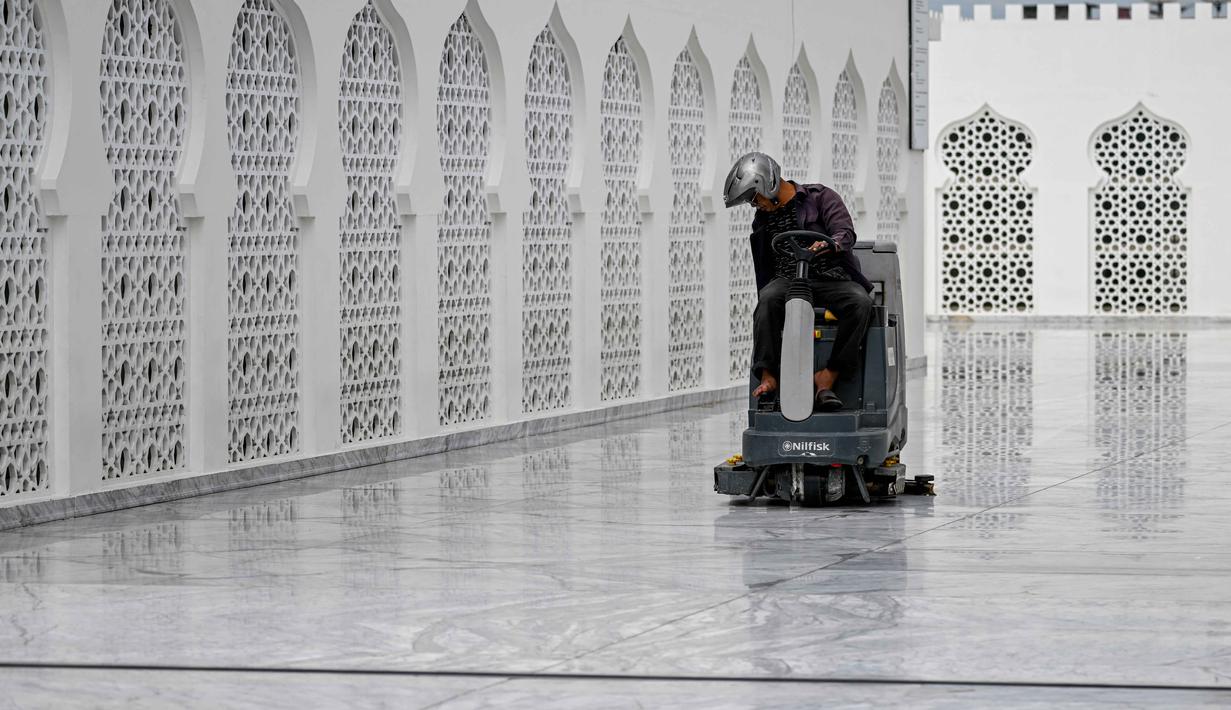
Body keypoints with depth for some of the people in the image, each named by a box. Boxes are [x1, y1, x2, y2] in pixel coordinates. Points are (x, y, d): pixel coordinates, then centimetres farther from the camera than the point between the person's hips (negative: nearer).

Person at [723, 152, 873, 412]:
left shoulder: (821, 198, 3)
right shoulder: (762, 220, 19)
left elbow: (846, 233, -13)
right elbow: (765, 272, 26)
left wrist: (830, 244, -34)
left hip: (830, 277, -3)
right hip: (787, 280, 3)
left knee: (860, 302, -34)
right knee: (768, 300, -33)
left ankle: (827, 378, -32)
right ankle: (768, 377, -36)